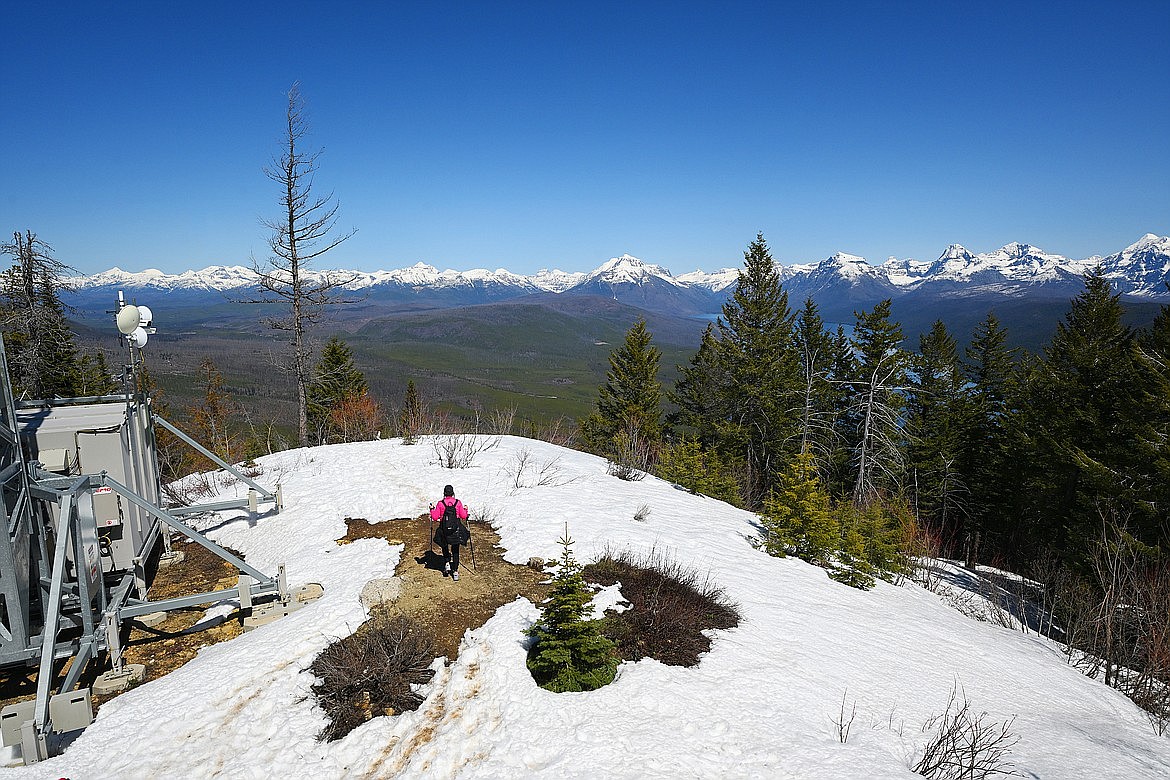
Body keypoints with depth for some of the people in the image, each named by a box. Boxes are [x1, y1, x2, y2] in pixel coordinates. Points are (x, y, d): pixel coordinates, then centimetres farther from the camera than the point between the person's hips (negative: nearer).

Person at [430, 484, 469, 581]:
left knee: (445, 547, 28)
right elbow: (463, 516, -3)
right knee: (455, 551, 11)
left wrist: (432, 510, 13)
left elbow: (435, 517, -4)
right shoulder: (458, 503, -5)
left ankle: (447, 563, 13)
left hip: (444, 530, 0)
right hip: (456, 530, 0)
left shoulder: (440, 504, -7)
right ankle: (455, 571, 6)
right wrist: (465, 510, 17)